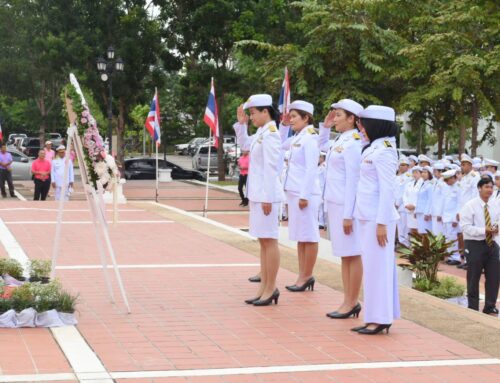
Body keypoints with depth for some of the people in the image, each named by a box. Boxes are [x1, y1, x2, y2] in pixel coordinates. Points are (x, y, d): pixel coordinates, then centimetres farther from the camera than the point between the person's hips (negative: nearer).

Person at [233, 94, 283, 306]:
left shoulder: (270, 134, -15)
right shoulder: (260, 133, 12)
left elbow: (271, 167, -19)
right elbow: (245, 145, 31)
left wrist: (267, 197, -20)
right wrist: (241, 124, 18)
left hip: (266, 193, -10)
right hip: (257, 193, 10)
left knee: (269, 240, -5)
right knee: (263, 241, 12)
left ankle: (271, 288, 0)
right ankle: (264, 286, 17)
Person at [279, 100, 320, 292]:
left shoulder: (310, 138, -12)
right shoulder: (297, 138, 13)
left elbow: (311, 169, -17)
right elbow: (281, 144, 33)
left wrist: (305, 195, -19)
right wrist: (283, 125, 19)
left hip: (305, 193, -9)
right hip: (294, 192, 9)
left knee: (308, 236, -2)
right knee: (300, 236, 12)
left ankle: (307, 276, 3)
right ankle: (303, 275, 17)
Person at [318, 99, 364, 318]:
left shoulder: (353, 143, -15)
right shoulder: (340, 140, 11)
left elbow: (352, 181, -18)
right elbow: (322, 145, 35)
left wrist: (348, 214, -20)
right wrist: (325, 126, 18)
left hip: (346, 205, -9)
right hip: (334, 203, 9)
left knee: (351, 254, -2)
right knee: (344, 255, 12)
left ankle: (352, 303, 5)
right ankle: (348, 301, 19)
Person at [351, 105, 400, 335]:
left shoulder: (384, 151, -14)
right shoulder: (373, 148, 13)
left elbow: (387, 189, -18)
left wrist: (382, 223, -19)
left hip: (378, 217, -9)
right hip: (368, 216, 9)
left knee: (377, 266, -4)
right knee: (373, 266, 11)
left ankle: (380, 319, 1)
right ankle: (377, 317, 17)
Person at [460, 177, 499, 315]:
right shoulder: (470, 206, -10)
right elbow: (466, 227, -16)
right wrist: (484, 230, -24)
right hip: (475, 245, -5)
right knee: (473, 278, 3)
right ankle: (473, 307, 16)